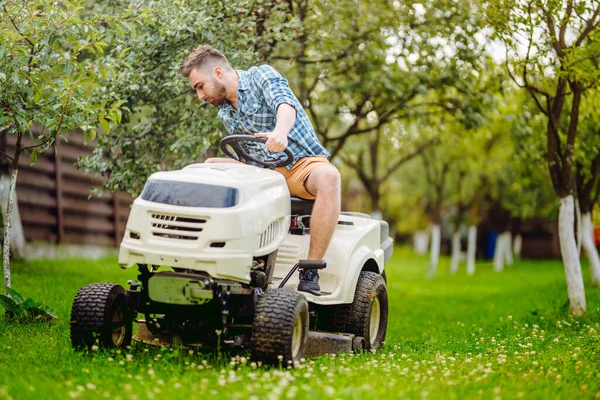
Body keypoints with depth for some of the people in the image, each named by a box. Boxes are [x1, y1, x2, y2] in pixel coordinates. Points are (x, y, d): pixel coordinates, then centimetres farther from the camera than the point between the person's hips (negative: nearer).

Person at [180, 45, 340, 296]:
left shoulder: (262, 76, -6)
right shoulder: (225, 115, 14)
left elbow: (285, 105, -28)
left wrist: (280, 131, -51)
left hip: (304, 163, -6)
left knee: (328, 177, -39)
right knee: (210, 166, -8)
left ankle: (311, 273, -41)